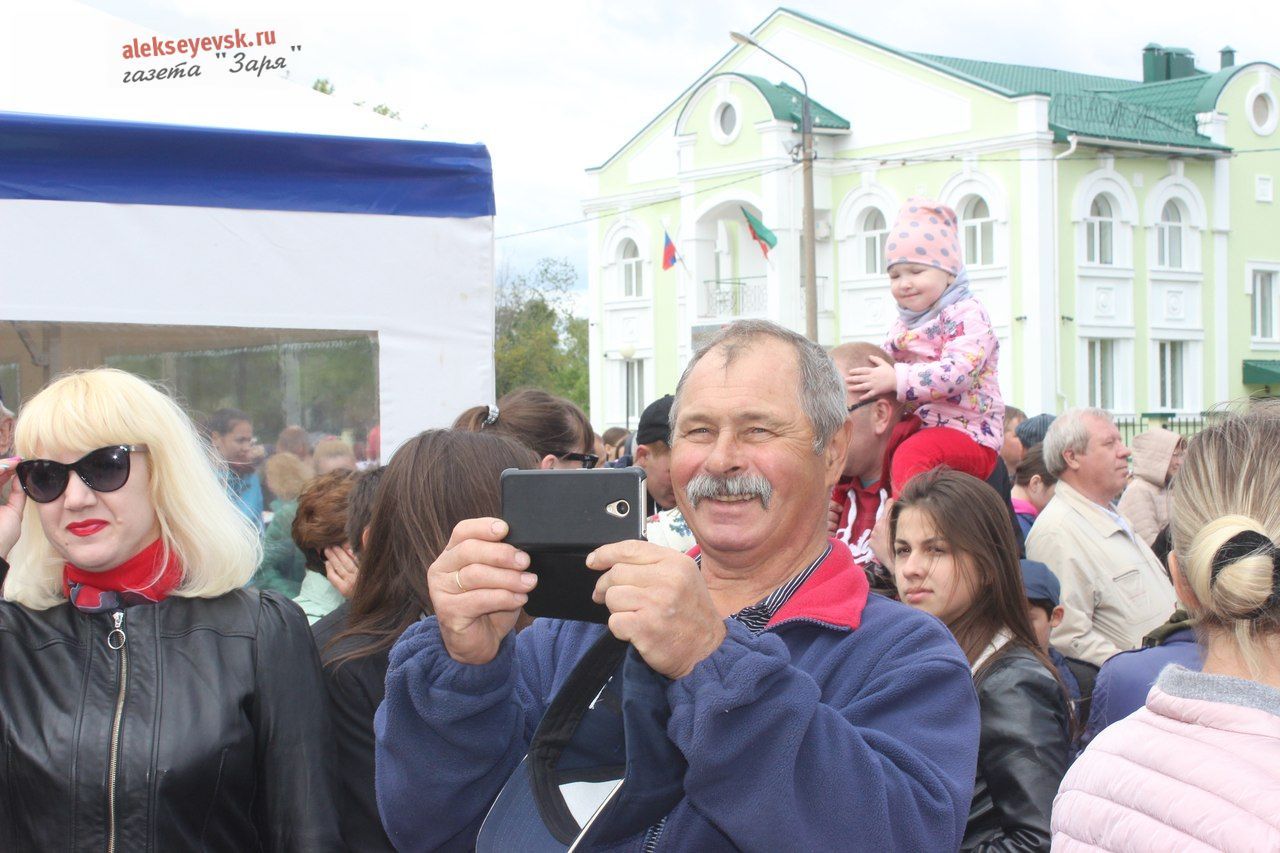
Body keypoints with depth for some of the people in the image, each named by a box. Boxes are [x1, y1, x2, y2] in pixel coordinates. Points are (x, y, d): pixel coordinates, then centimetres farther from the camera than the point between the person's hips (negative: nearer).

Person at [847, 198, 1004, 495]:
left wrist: (897, 379, -31)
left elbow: (960, 371, -25)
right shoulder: (904, 323, 18)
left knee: (912, 454, -38)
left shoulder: (967, 314, -9)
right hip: (915, 429, 9)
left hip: (969, 435, -9)